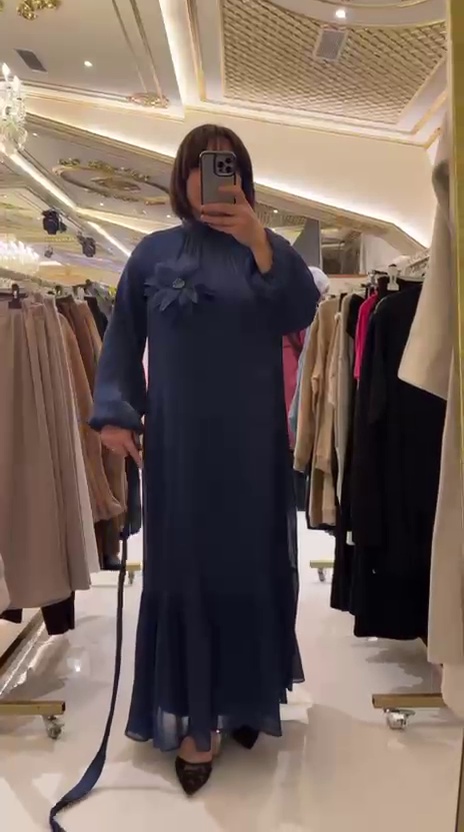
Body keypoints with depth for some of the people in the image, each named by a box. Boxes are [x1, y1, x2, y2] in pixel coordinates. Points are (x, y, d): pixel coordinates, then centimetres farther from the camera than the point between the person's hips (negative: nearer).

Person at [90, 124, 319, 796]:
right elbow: (122, 341, 6)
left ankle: (244, 699, 29)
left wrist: (258, 243, -17)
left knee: (251, 561, 8)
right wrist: (116, 413, -5)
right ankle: (197, 719, 17)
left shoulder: (267, 248, 8)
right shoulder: (153, 253, 6)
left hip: (252, 440, 1)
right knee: (184, 564, 2)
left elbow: (301, 317, -8)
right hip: (179, 440, 0)